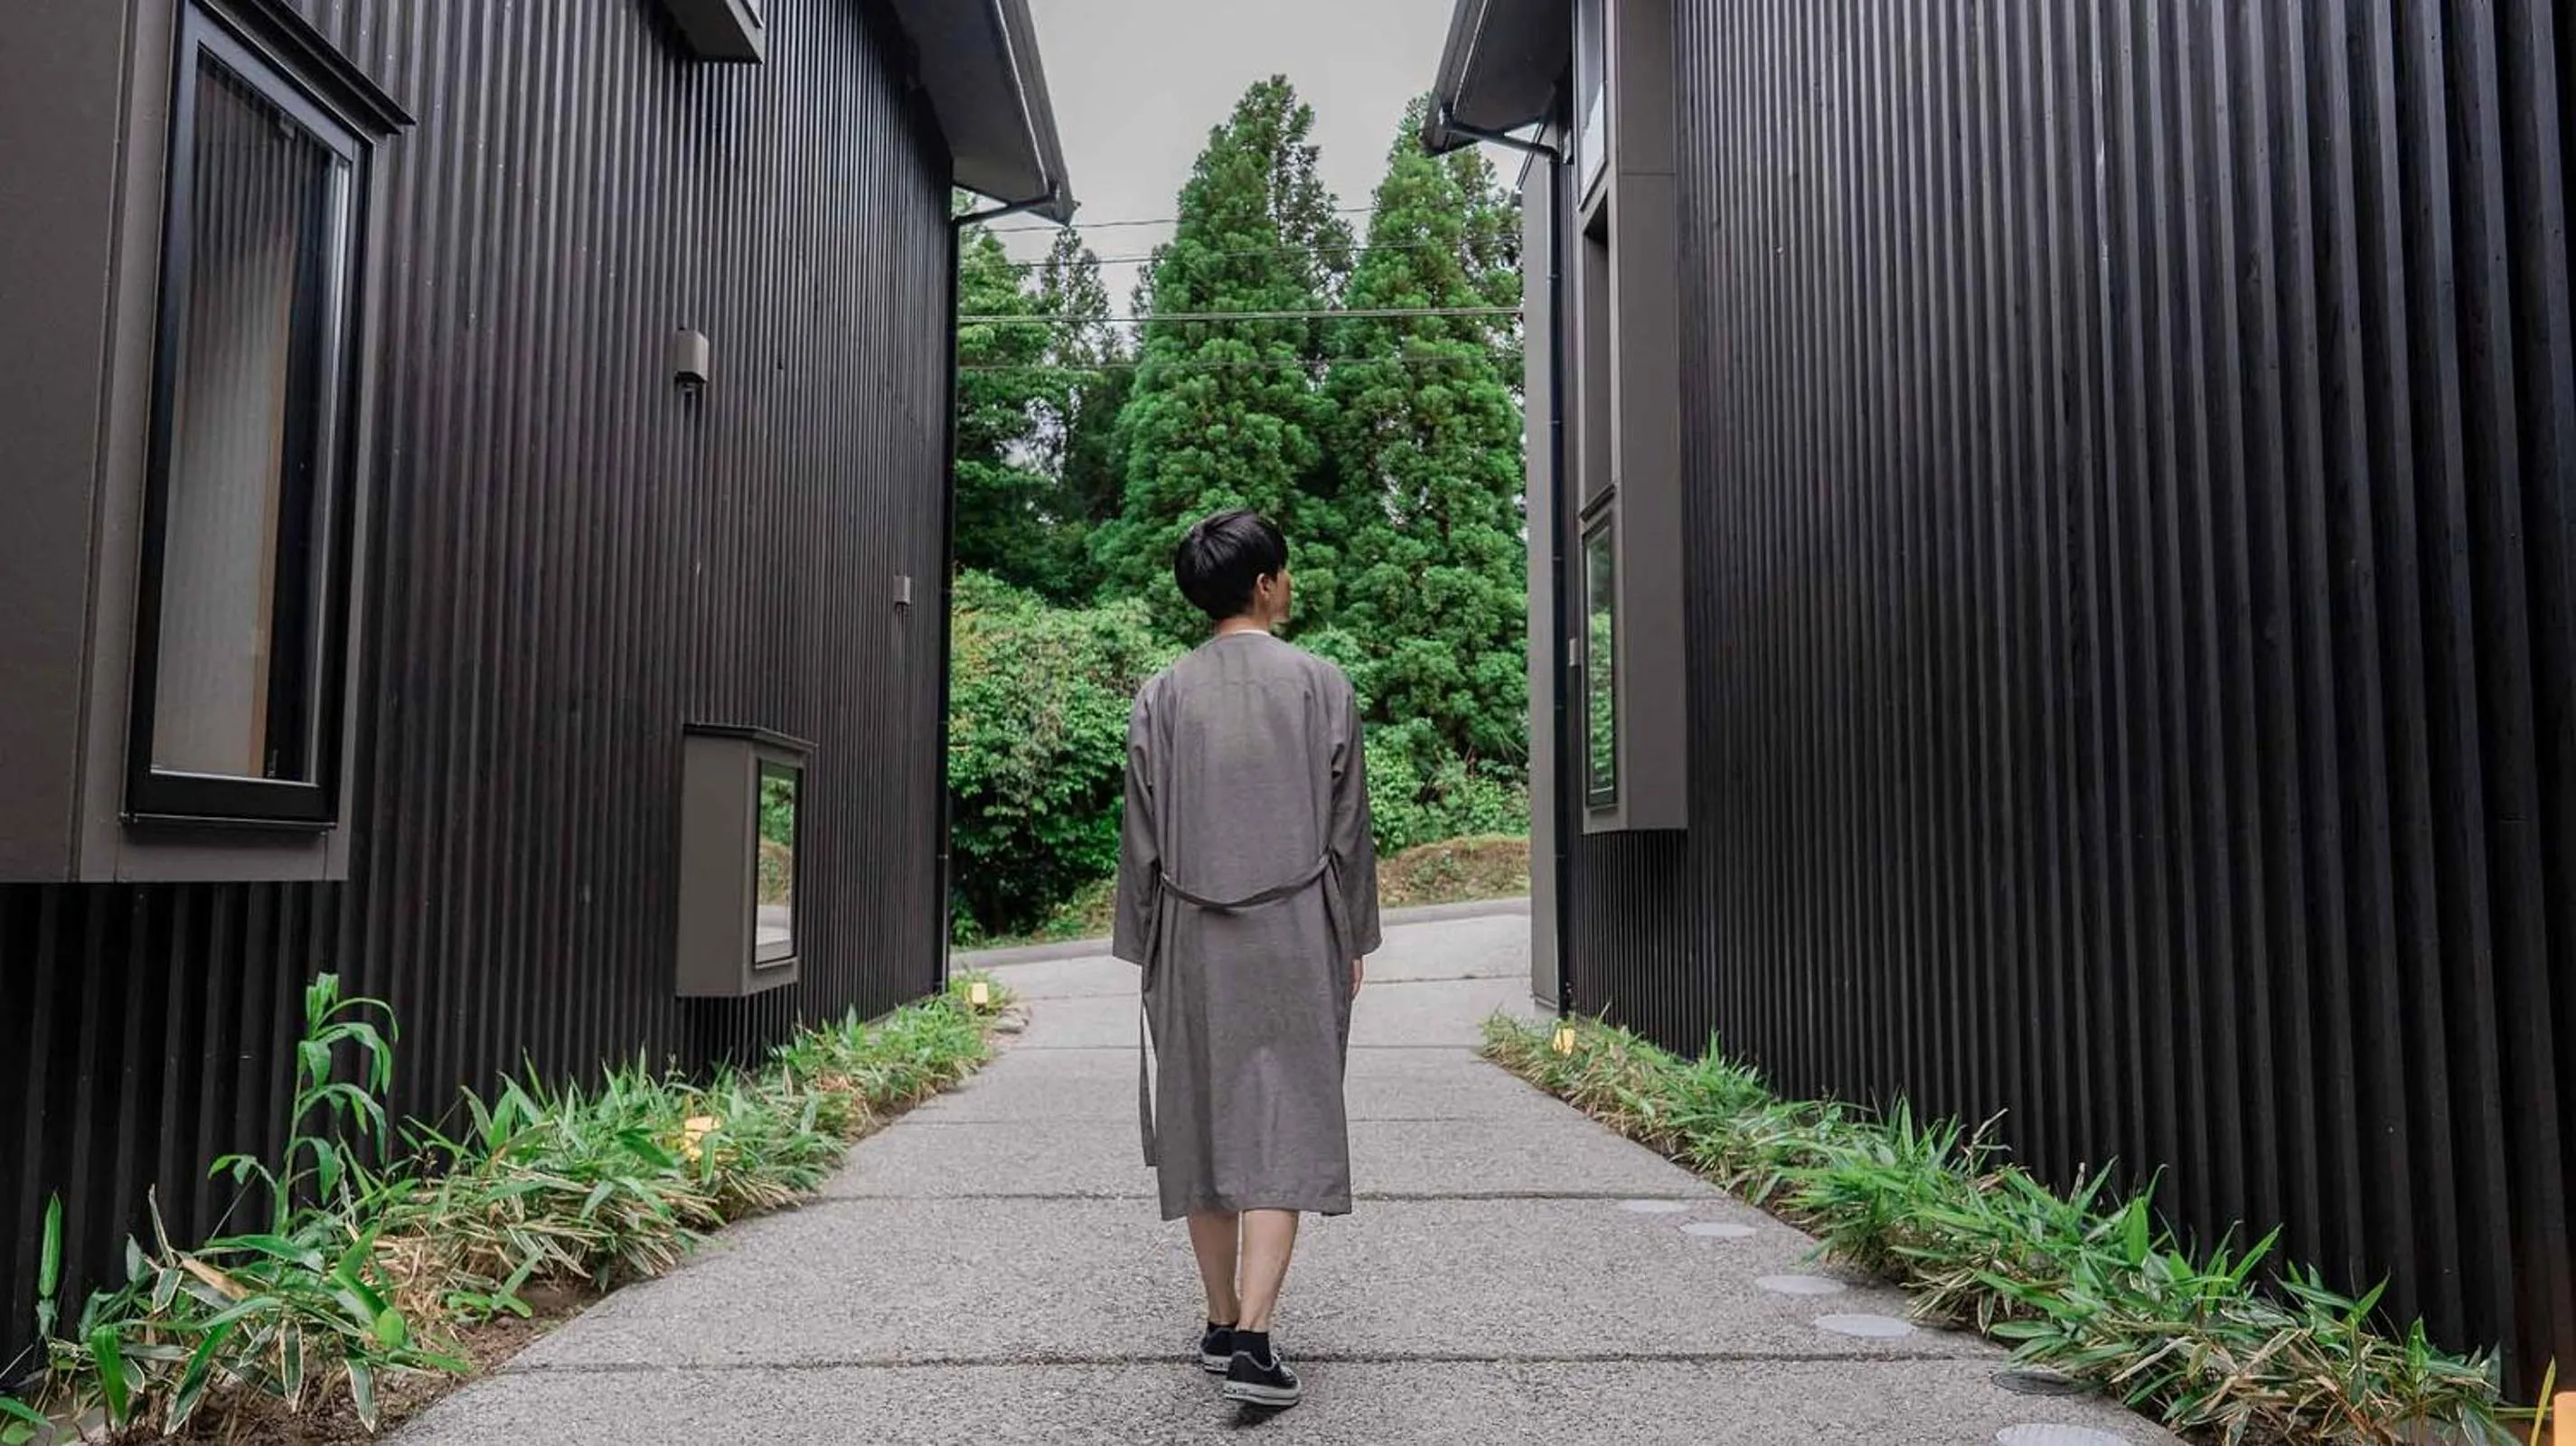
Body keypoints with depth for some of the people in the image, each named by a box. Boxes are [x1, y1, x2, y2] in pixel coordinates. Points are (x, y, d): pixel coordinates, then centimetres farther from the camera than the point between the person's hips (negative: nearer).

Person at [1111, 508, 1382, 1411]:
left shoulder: (1162, 697, 1)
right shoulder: (1321, 684, -3)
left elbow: (1141, 839, 3)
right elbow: (1348, 828, 0)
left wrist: (1147, 950, 11)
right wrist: (1352, 943, 8)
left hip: (1191, 940, 2)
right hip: (1294, 939, -2)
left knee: (1203, 1123, 12)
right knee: (1285, 1128, 0)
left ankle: (1221, 1325, 21)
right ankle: (1253, 1337, -10)